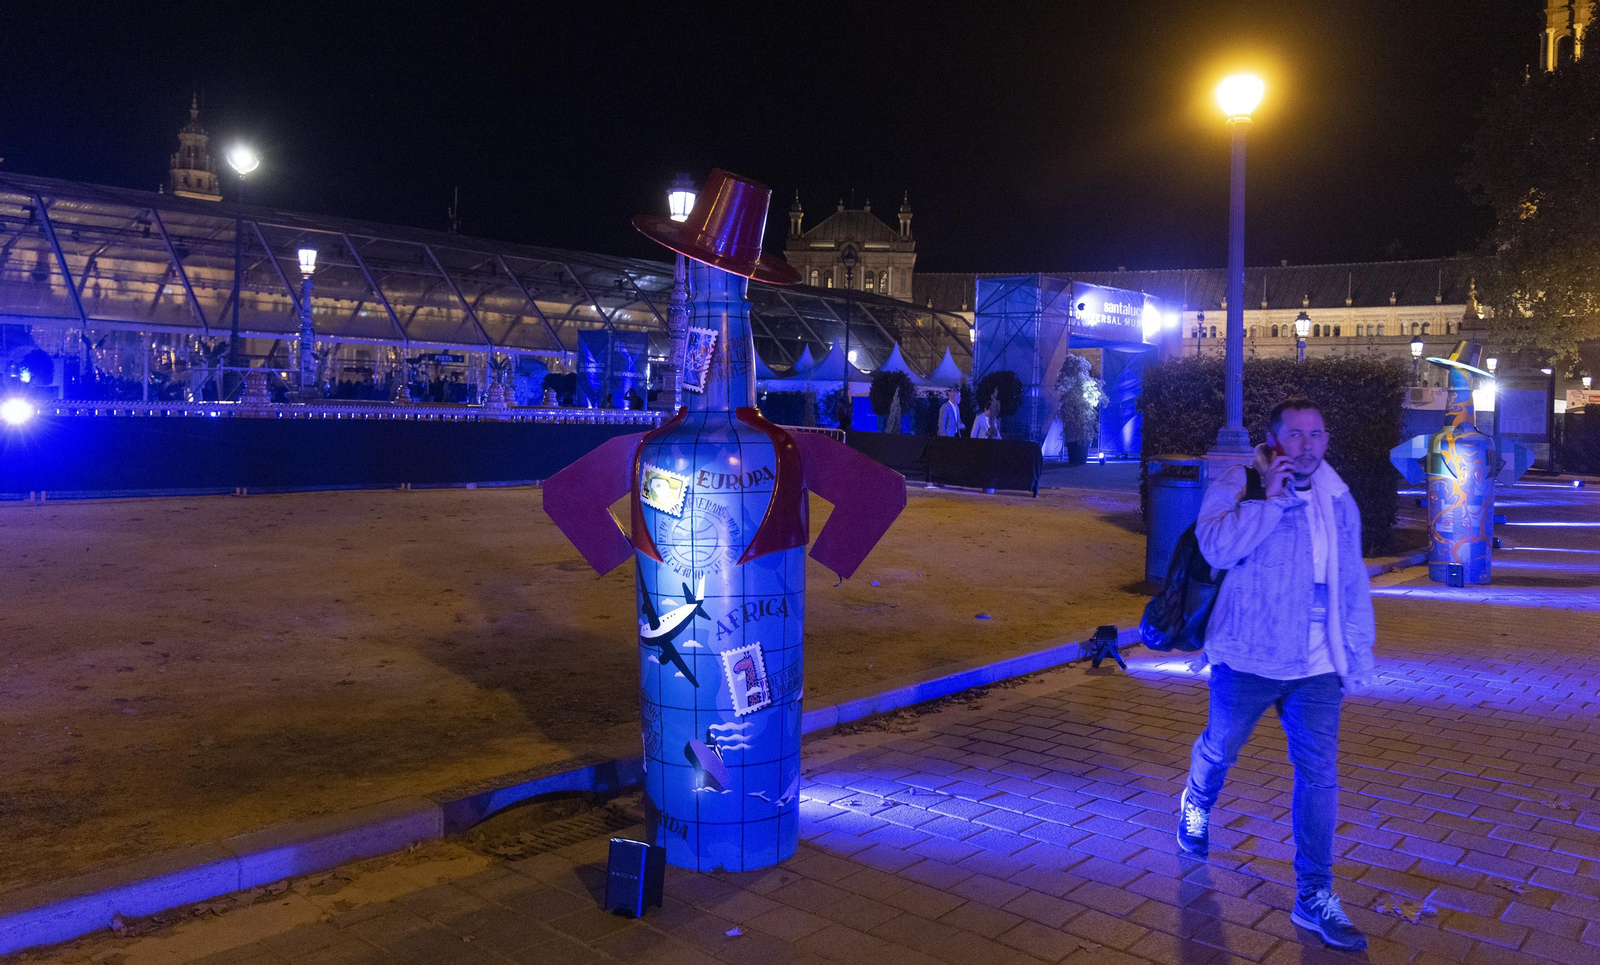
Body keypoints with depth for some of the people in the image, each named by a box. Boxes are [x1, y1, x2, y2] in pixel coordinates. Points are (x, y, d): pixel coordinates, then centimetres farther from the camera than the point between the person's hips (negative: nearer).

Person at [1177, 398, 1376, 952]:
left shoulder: (1339, 500, 9)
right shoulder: (1239, 486, -7)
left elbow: (1353, 585, 17)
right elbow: (1216, 547, -26)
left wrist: (1358, 655, 17)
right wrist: (1269, 498, -27)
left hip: (1318, 667, 3)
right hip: (1248, 658, -3)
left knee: (1320, 775, -1)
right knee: (1221, 746, 16)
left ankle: (1314, 895, 10)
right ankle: (1197, 803, 50)